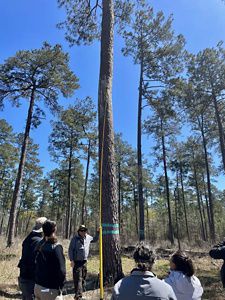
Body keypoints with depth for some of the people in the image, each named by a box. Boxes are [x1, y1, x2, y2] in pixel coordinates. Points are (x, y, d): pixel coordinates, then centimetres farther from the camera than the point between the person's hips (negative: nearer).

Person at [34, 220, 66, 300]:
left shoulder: (39, 245, 1)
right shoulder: (56, 247, -18)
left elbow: (36, 265, 8)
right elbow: (61, 271, -20)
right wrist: (60, 287, -7)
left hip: (37, 286, 6)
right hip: (49, 289, -6)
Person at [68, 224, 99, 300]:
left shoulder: (88, 237, 4)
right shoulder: (75, 238, -10)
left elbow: (95, 239, 22)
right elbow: (70, 250, -9)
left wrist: (98, 232, 11)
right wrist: (71, 260, -14)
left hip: (84, 261, 6)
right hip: (77, 262, -5)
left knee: (83, 278, 15)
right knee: (78, 278, -7)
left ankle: (81, 293, 30)